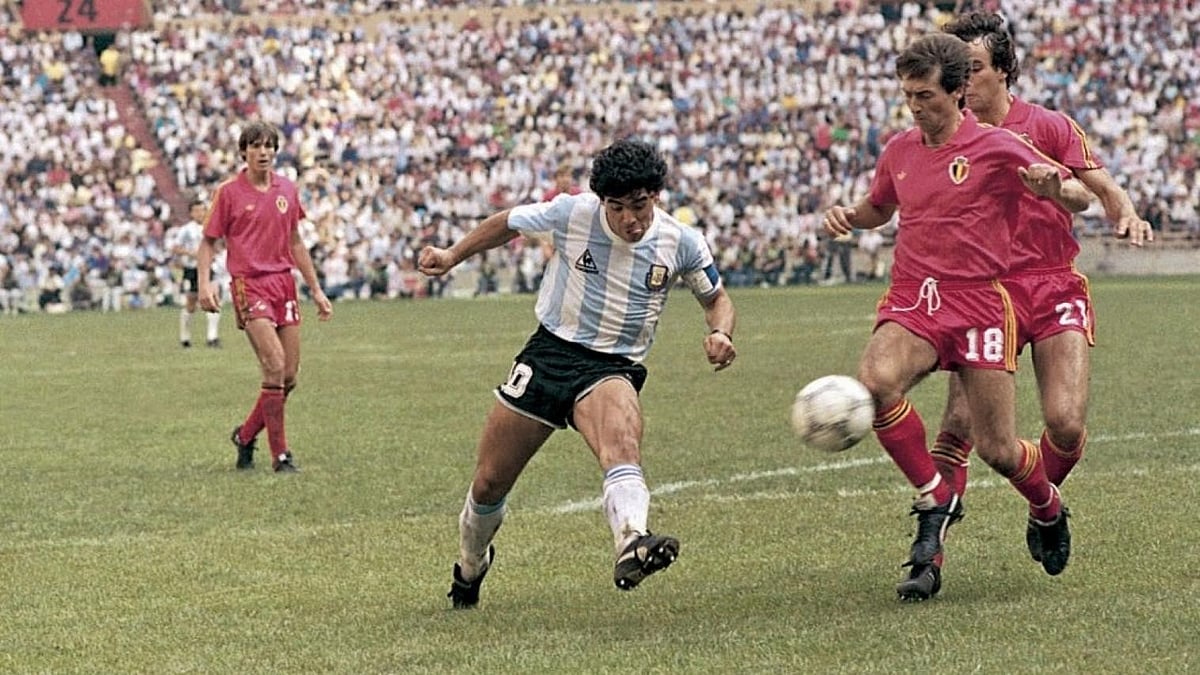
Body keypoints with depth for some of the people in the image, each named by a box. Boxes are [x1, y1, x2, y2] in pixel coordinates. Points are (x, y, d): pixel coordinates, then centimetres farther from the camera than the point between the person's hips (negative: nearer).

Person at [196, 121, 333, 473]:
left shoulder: (287, 190, 11)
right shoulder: (228, 192, -3)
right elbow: (209, 242, 1)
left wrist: (315, 289, 17)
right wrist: (205, 283, -15)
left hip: (284, 282, 6)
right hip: (249, 284, -5)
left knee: (289, 376, 3)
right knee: (275, 366, -18)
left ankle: (246, 435, 23)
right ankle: (280, 453, -11)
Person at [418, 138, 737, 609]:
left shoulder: (681, 243, -7)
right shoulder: (572, 213, -9)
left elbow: (716, 298, 11)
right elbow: (508, 223, 11)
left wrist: (720, 333, -10)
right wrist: (452, 256, 9)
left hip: (612, 370, -2)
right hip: (548, 353, 2)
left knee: (622, 443, -37)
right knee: (488, 485, 6)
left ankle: (632, 545, -65)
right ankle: (469, 567, 38)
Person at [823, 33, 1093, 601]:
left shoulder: (997, 147, -3)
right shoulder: (899, 151, 11)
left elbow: (1078, 198, -1)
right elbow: (878, 209, 31)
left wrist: (1054, 188, -25)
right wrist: (847, 215, 8)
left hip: (978, 302, -3)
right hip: (911, 299, 3)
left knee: (998, 450, -3)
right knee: (875, 381, -31)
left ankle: (1048, 511, 32)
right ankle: (935, 500, -12)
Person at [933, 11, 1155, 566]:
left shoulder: (1048, 126, 0)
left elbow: (1103, 190, 3)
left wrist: (1127, 217, -19)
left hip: (1056, 288, 0)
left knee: (1066, 424, -12)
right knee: (958, 426, -15)